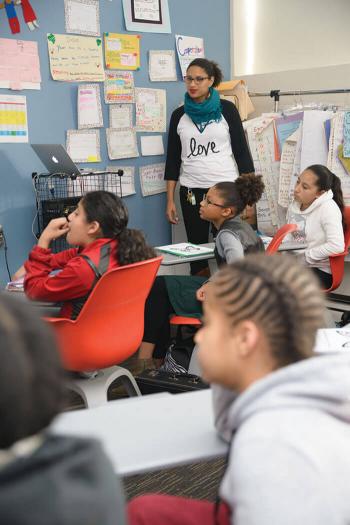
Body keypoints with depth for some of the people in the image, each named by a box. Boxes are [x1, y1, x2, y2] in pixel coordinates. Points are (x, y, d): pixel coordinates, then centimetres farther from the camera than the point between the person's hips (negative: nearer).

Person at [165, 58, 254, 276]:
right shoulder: (179, 115, 6)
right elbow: (173, 159, 8)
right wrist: (170, 200, 4)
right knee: (197, 249, 6)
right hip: (191, 192, 2)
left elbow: (241, 150, 1)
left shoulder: (227, 109, 1)